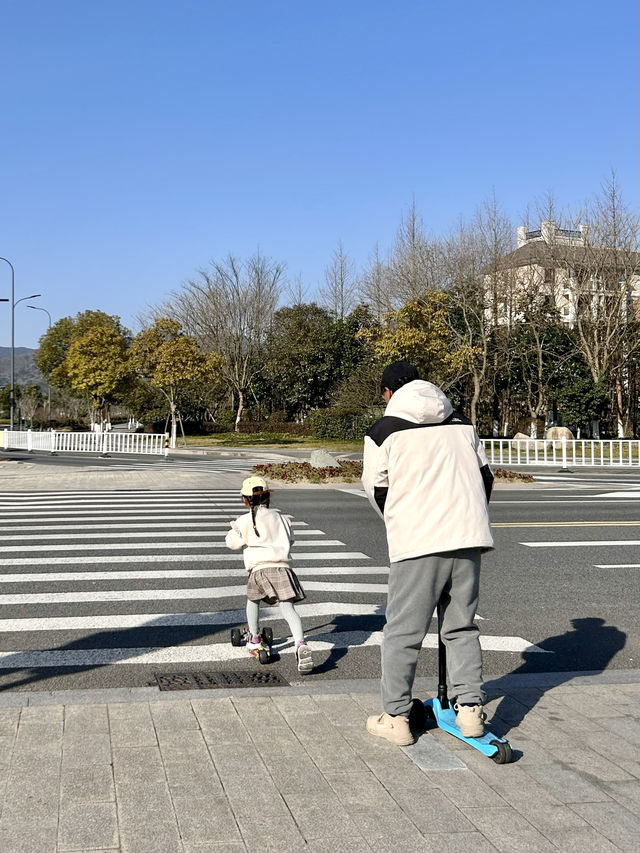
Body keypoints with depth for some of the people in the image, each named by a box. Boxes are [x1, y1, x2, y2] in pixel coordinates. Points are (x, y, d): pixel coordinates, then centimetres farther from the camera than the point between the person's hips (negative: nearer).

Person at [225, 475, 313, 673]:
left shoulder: (245, 521, 7)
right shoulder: (278, 516, 19)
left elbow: (232, 543, 15)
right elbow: (290, 539, 29)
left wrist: (234, 529, 34)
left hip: (260, 568, -2)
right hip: (282, 565, 2)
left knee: (253, 600, 26)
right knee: (287, 607, -6)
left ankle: (254, 640, 33)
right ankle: (300, 644, -27)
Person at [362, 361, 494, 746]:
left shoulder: (383, 432, 2)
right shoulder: (463, 424, 15)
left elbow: (377, 491, 8)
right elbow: (485, 476, 17)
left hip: (417, 542, -4)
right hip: (467, 539, 4)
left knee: (403, 632, 5)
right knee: (462, 627, 15)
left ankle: (396, 717, 10)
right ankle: (470, 708, 13)